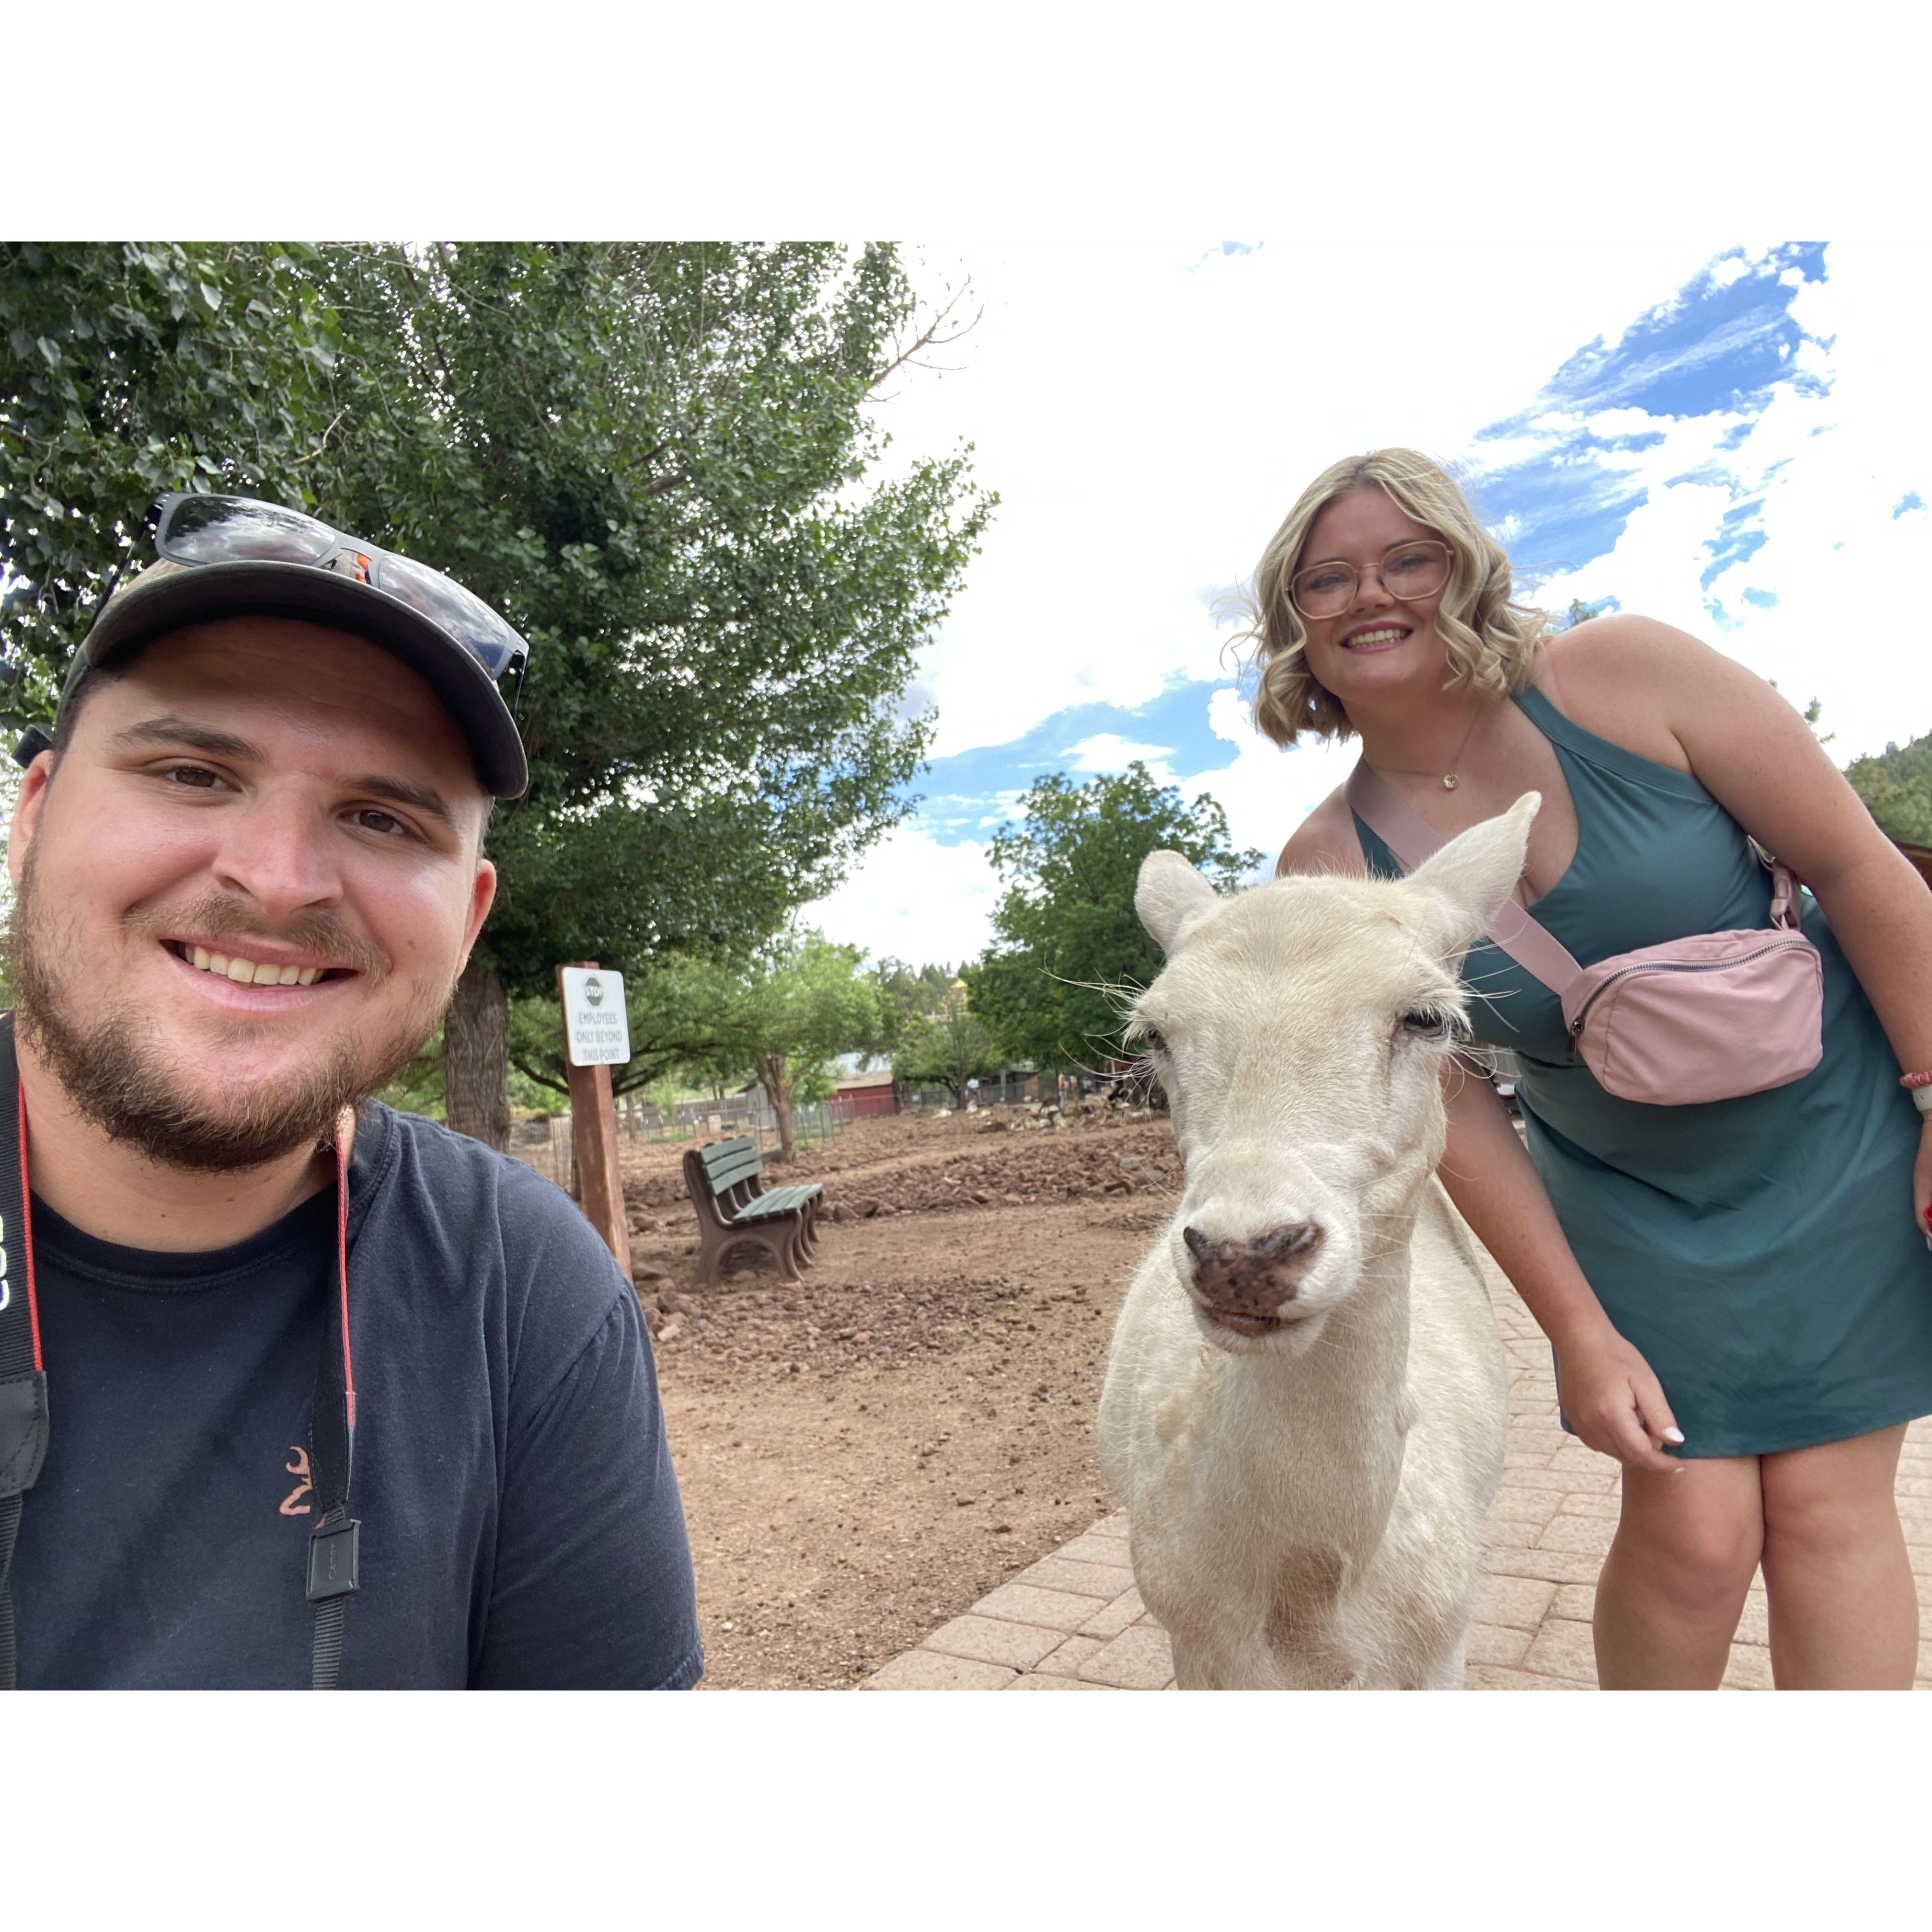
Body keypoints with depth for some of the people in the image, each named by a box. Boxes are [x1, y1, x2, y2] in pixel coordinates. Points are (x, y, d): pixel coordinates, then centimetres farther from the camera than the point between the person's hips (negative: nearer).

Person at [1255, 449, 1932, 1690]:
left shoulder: (1624, 676, -16)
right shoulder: (1332, 867, -13)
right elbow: (1451, 1107, -10)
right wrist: (1581, 1333, -9)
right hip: (1633, 1201, 1)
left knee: (1829, 1502, 4)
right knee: (1692, 1529, 0)